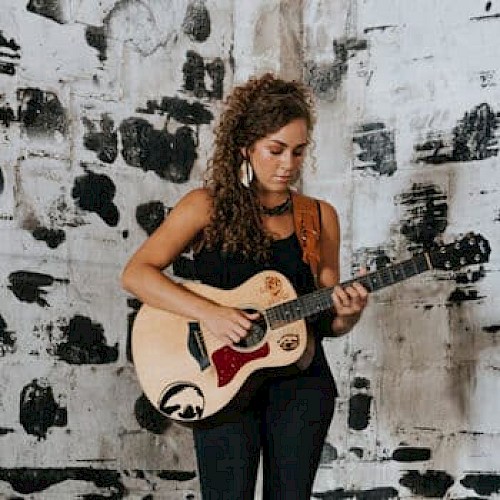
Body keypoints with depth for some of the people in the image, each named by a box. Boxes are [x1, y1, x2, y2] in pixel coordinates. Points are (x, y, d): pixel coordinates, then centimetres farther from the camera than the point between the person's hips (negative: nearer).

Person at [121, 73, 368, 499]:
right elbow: (136, 273, -5)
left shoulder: (320, 217, 10)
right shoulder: (209, 206, 2)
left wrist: (347, 315, -11)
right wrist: (210, 313, -16)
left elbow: (325, 322, 13)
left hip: (300, 374, 3)